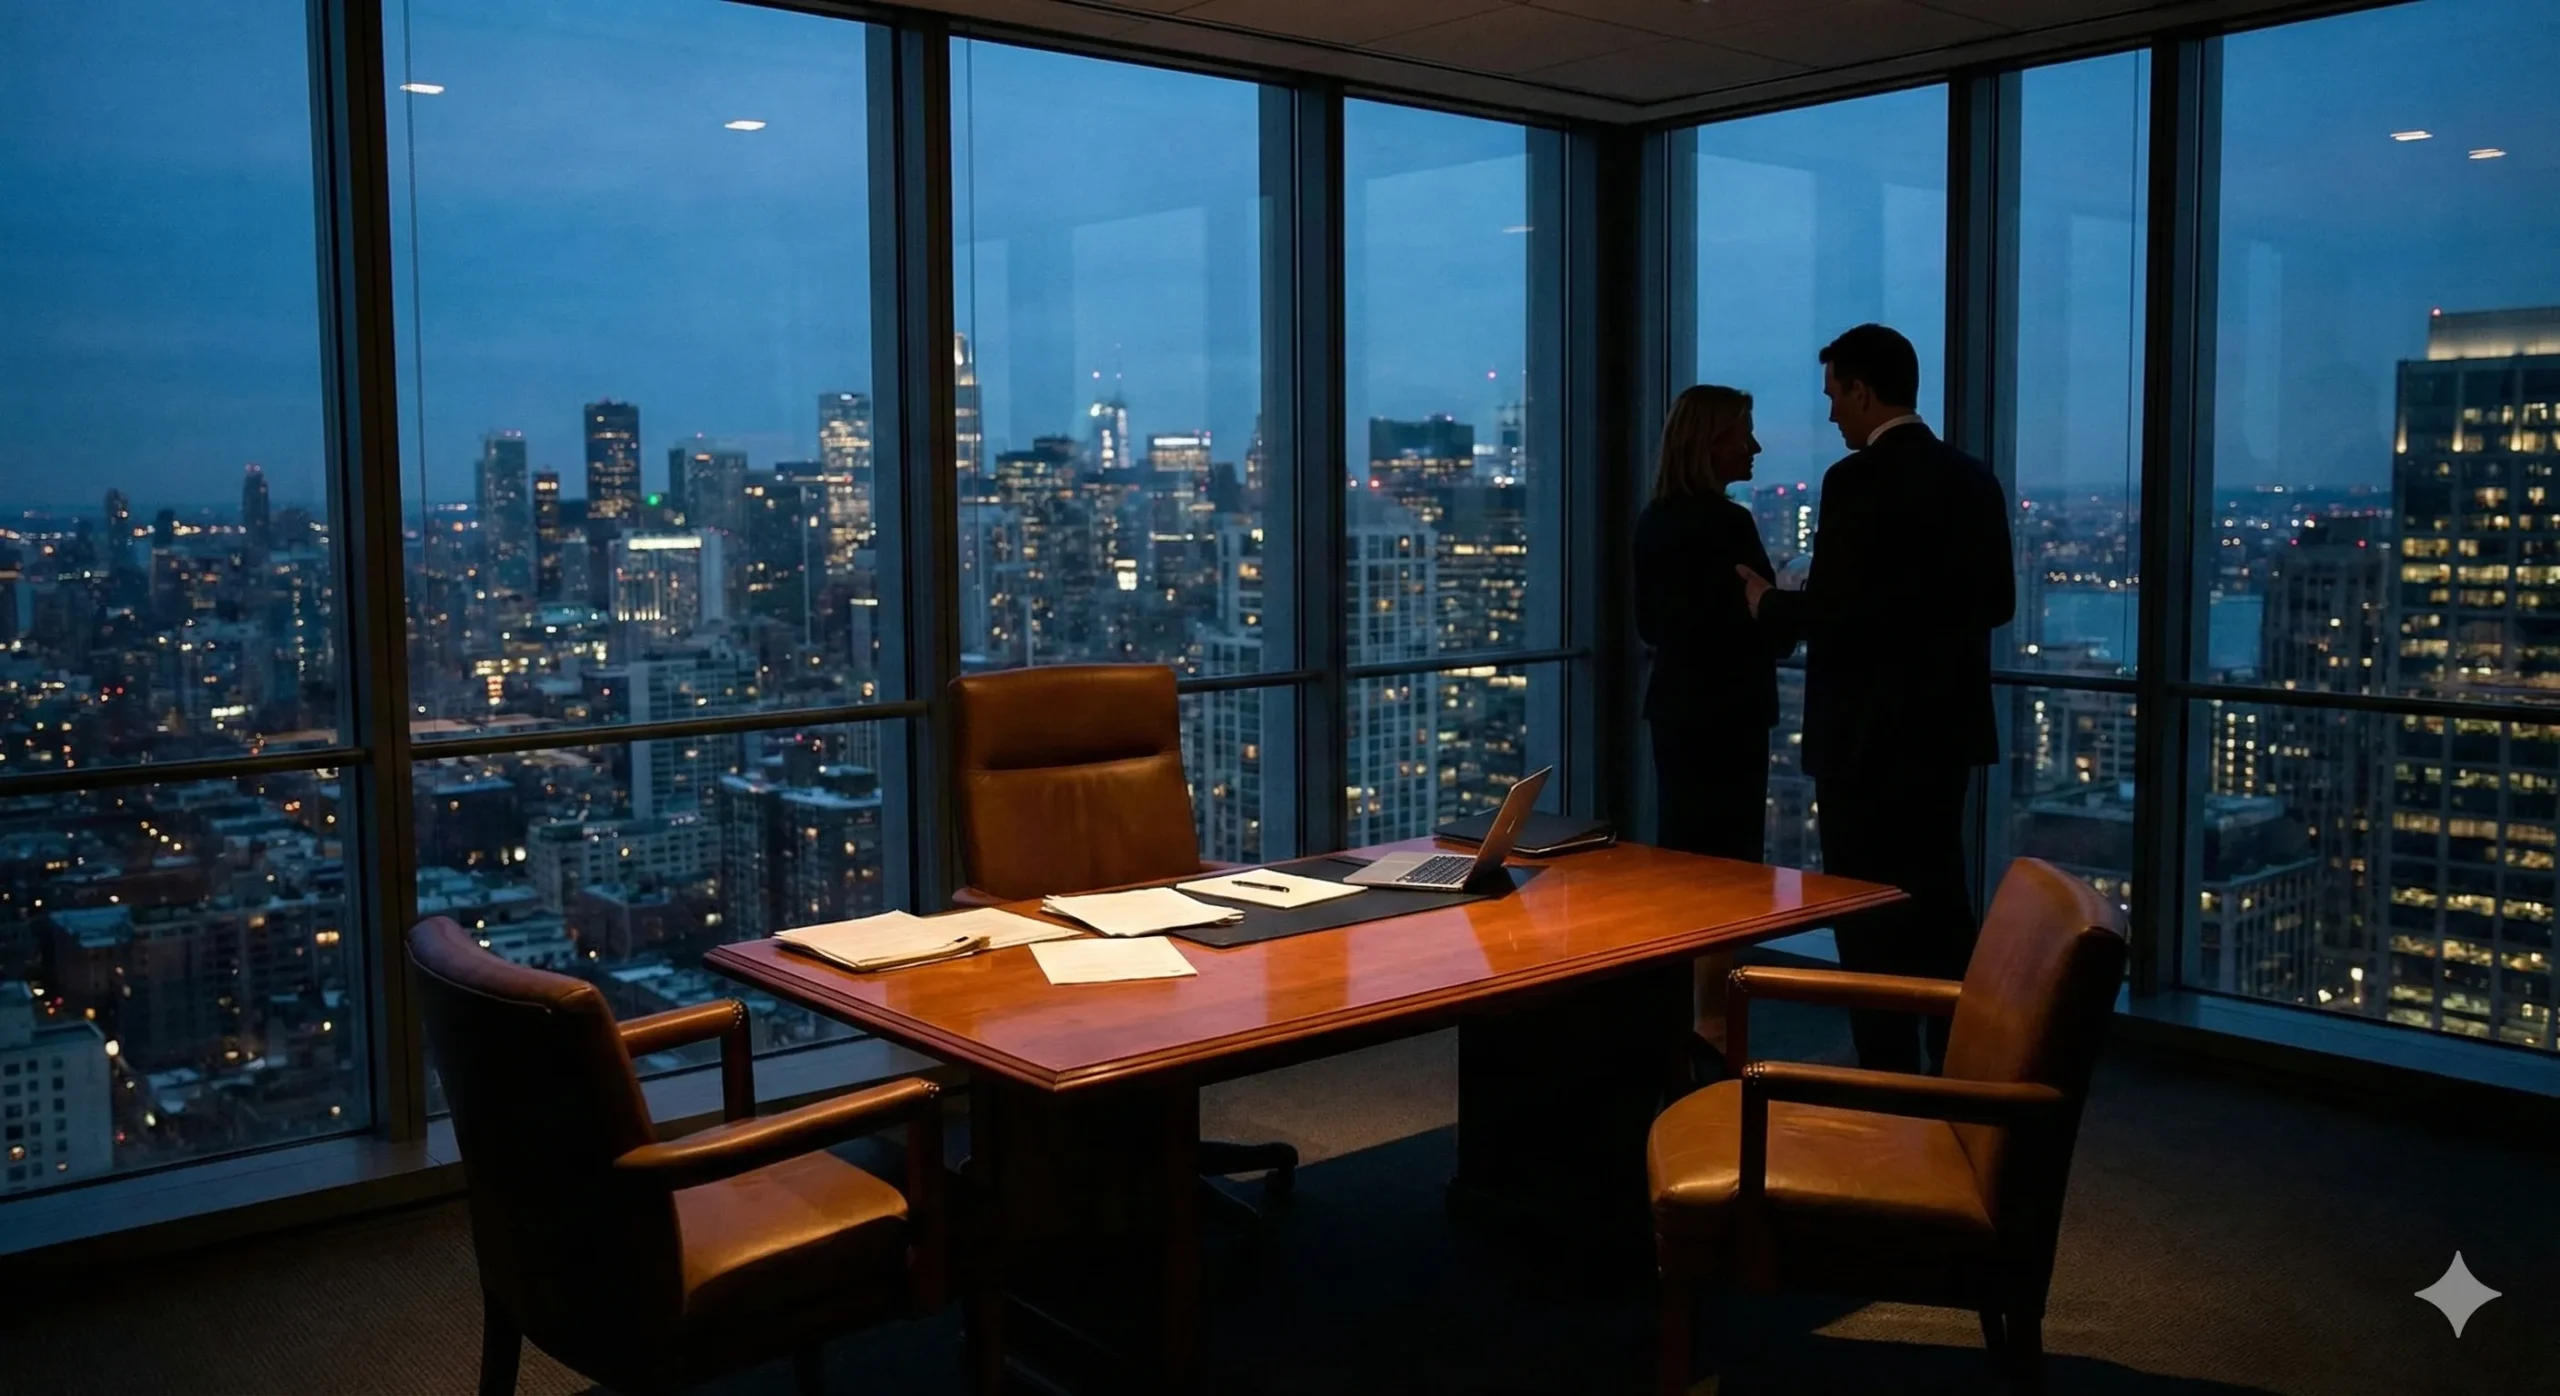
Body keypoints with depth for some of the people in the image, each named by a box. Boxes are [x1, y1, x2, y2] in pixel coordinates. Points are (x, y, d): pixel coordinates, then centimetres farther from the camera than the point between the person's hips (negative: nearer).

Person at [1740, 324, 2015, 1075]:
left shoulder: (1858, 480, -17)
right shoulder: (1973, 477, 8)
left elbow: (1835, 612, -22)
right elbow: (1996, 602, 13)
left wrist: (1768, 600, -4)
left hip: (1871, 731, -8)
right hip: (1947, 723, 8)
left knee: (1871, 915, 1)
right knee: (1940, 903, 17)